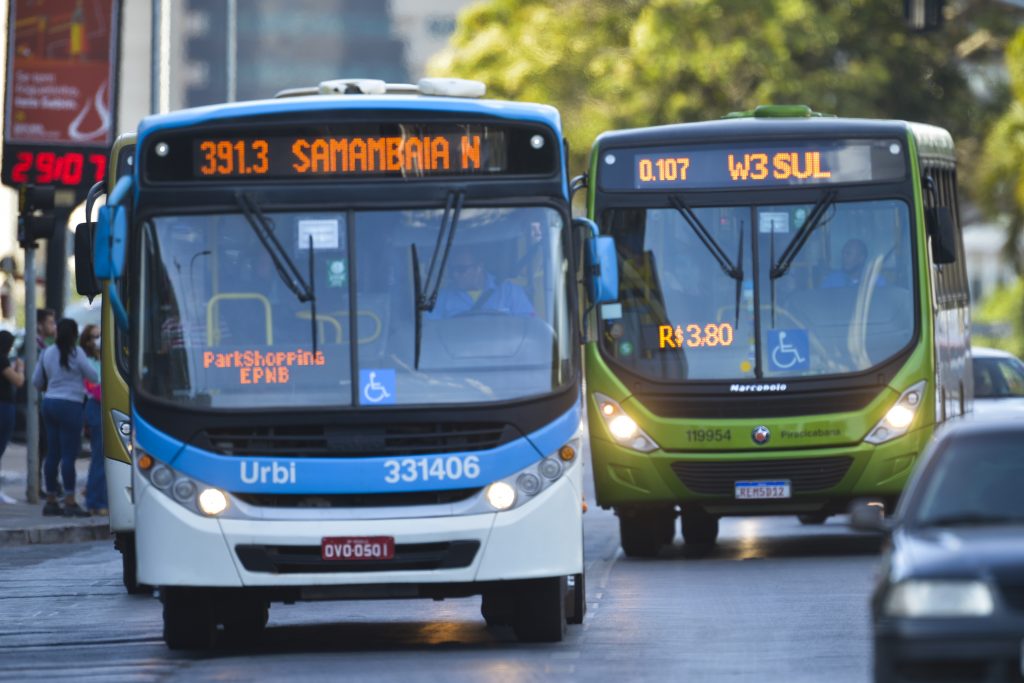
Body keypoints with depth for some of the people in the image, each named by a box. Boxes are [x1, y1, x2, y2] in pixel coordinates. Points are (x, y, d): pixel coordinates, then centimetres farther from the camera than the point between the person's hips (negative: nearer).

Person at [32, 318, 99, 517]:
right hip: (70, 404, -7)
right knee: (69, 454, -7)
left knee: (53, 453, 10)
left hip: (49, 403, 7)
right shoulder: (75, 353, -10)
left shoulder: (47, 353, 8)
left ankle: (51, 501, 14)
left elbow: (36, 381, 14)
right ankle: (70, 503, -9)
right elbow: (94, 377, -7)